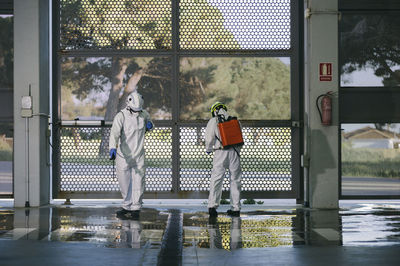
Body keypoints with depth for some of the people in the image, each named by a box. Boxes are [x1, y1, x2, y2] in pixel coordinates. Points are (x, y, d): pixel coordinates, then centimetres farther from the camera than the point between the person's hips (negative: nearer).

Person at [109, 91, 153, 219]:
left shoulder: (144, 114, -1)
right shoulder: (121, 116, -16)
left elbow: (148, 123, 21)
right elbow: (114, 133, -29)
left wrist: (149, 125, -4)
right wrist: (113, 148, -46)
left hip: (139, 156, 2)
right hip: (123, 156, -2)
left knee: (138, 183, 1)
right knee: (124, 184, 8)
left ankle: (135, 208, 13)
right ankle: (127, 207, 26)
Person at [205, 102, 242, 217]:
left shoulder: (213, 122, 3)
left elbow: (209, 139, -2)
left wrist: (208, 149, 17)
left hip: (221, 152, -3)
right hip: (235, 152, 3)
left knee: (216, 180, -3)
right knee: (235, 180, 9)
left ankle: (212, 206, -14)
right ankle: (235, 208, 11)